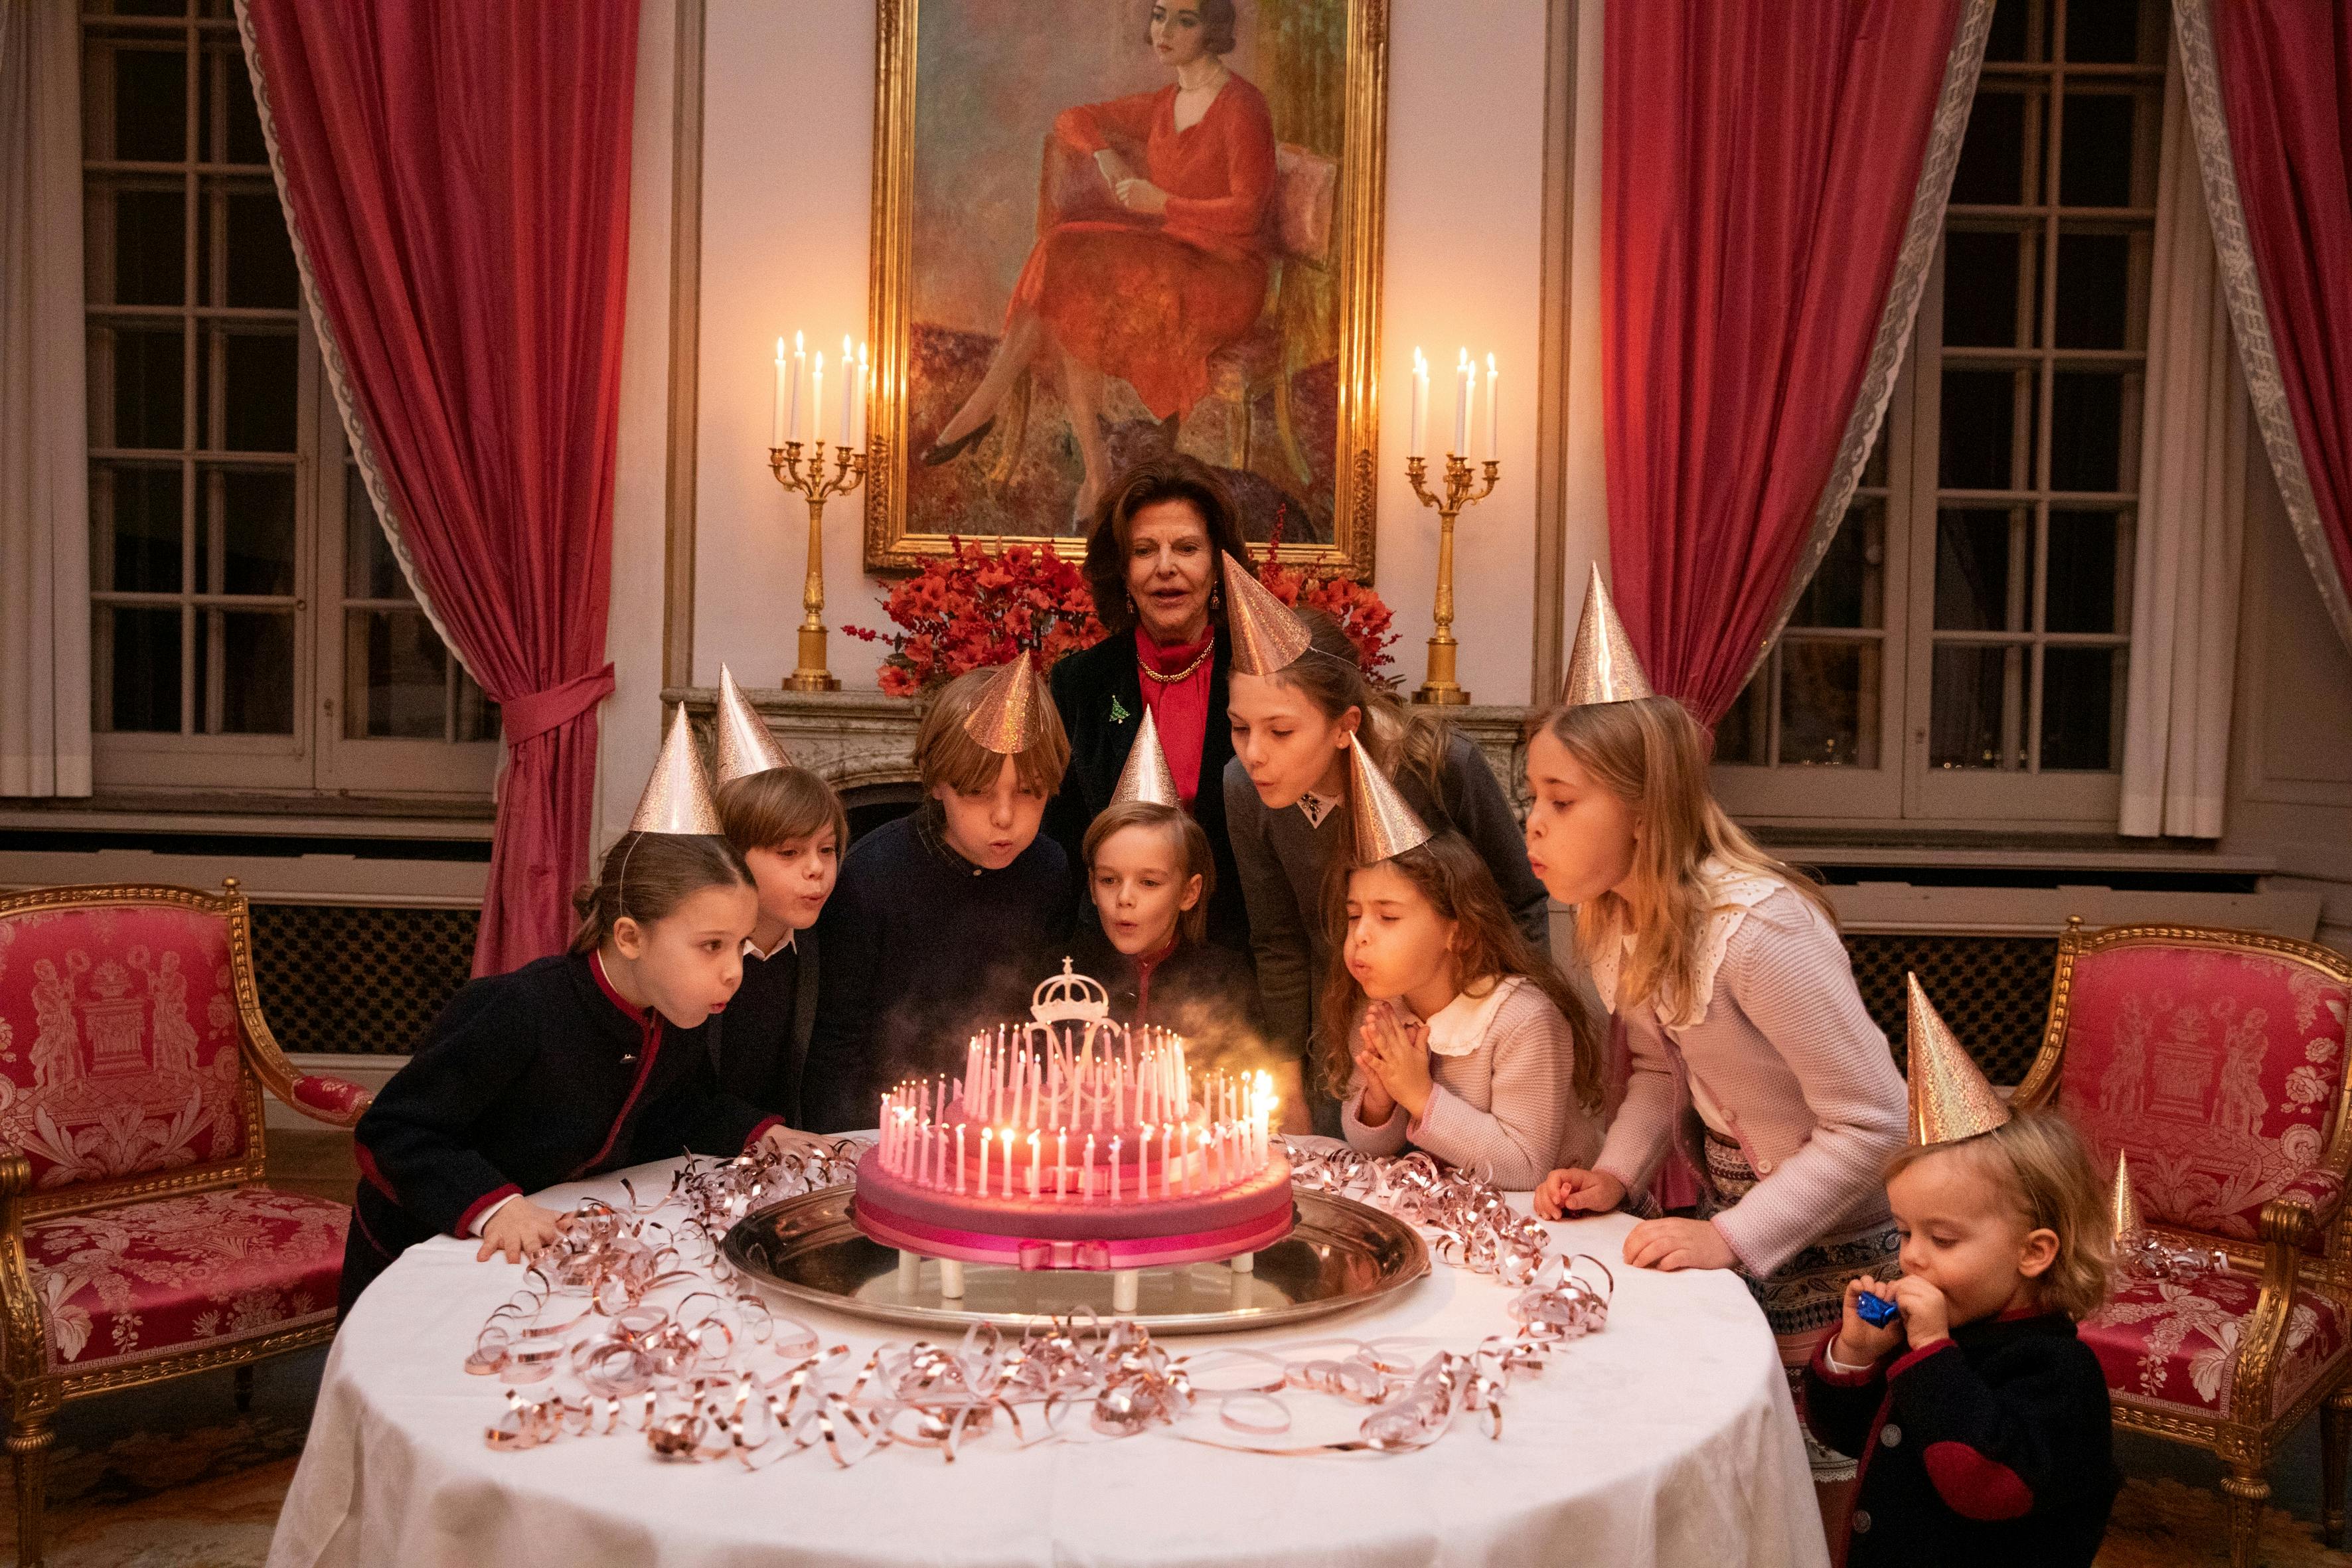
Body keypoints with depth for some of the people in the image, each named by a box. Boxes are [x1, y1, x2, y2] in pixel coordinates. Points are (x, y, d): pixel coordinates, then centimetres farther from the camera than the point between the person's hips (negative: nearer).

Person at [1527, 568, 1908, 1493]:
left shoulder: (1757, 928, -32)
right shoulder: (1610, 919, -6)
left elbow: (1870, 1122, -27)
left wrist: (1735, 1237, -29)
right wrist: (1615, 1174, -8)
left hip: (1826, 1236, -7)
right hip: (1723, 1214, 7)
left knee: (1806, 1480, 9)